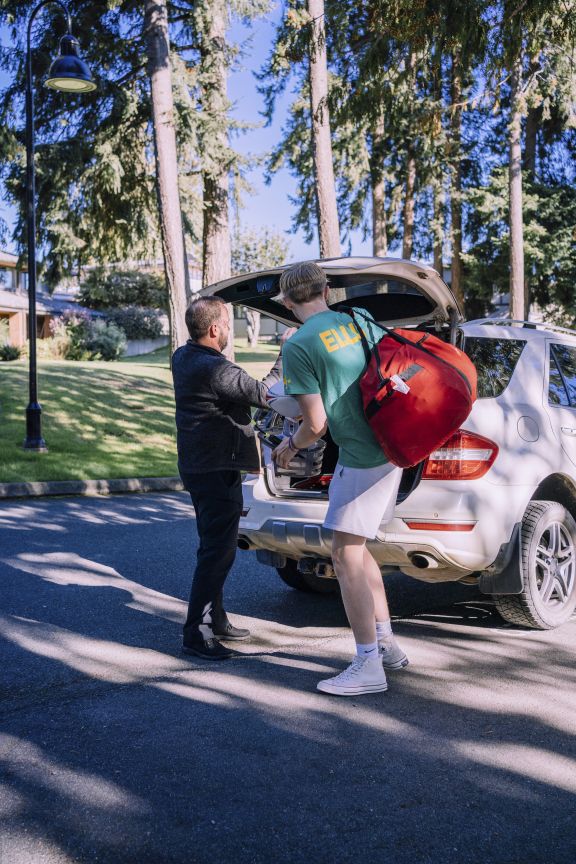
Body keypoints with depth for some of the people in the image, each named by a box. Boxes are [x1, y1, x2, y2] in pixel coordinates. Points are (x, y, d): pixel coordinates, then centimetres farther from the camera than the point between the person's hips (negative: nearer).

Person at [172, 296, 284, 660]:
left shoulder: (183, 357, 7)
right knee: (217, 552, -6)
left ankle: (214, 618, 31)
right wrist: (286, 355, -11)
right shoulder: (214, 369, -23)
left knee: (216, 547, 20)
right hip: (217, 470, -10)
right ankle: (197, 633, -2)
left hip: (197, 464, 10)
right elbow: (264, 394, -20)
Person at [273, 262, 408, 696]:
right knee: (357, 549, 19)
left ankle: (368, 666, 1)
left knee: (346, 557, -2)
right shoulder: (360, 322, 8)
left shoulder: (298, 346, -12)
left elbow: (316, 423, -12)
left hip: (360, 457, -8)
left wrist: (290, 446, 7)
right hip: (390, 449, 8)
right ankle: (387, 644, 26)